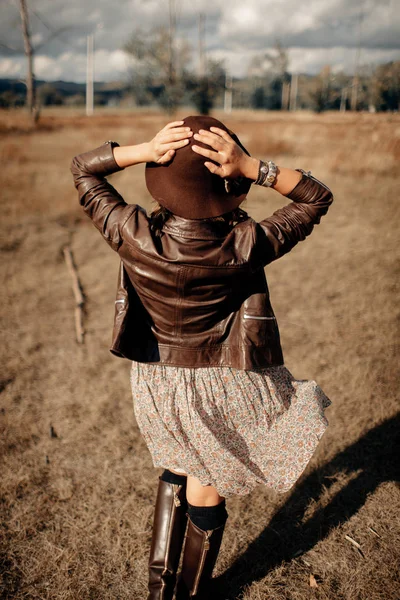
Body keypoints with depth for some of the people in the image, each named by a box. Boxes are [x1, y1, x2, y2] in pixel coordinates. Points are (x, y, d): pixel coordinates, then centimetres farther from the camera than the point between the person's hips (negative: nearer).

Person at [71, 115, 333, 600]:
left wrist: (143, 150, -23)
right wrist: (251, 168, -25)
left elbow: (83, 169, -6)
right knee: (205, 493, 21)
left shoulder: (135, 237, -24)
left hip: (155, 381, 2)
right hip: (218, 387, -2)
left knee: (176, 468, 31)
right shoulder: (244, 246, -27)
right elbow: (316, 198, -11)